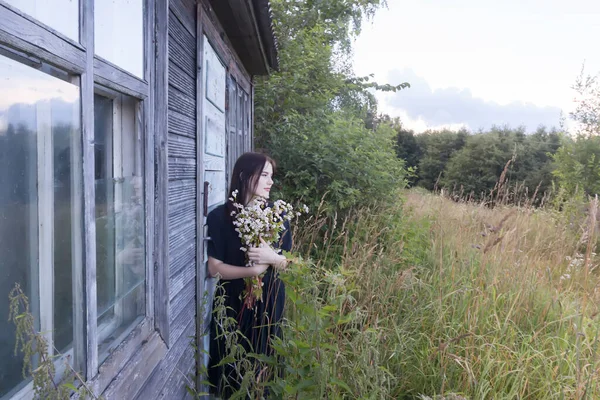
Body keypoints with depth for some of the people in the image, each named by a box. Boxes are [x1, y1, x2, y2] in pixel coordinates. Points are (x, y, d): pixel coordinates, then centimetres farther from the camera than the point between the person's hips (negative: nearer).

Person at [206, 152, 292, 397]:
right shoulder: (220, 217, -9)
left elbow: (288, 263, 2)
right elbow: (214, 268, -10)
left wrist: (273, 258, -19)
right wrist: (252, 270, -22)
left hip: (269, 302, 2)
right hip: (233, 304, -2)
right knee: (233, 368, 9)